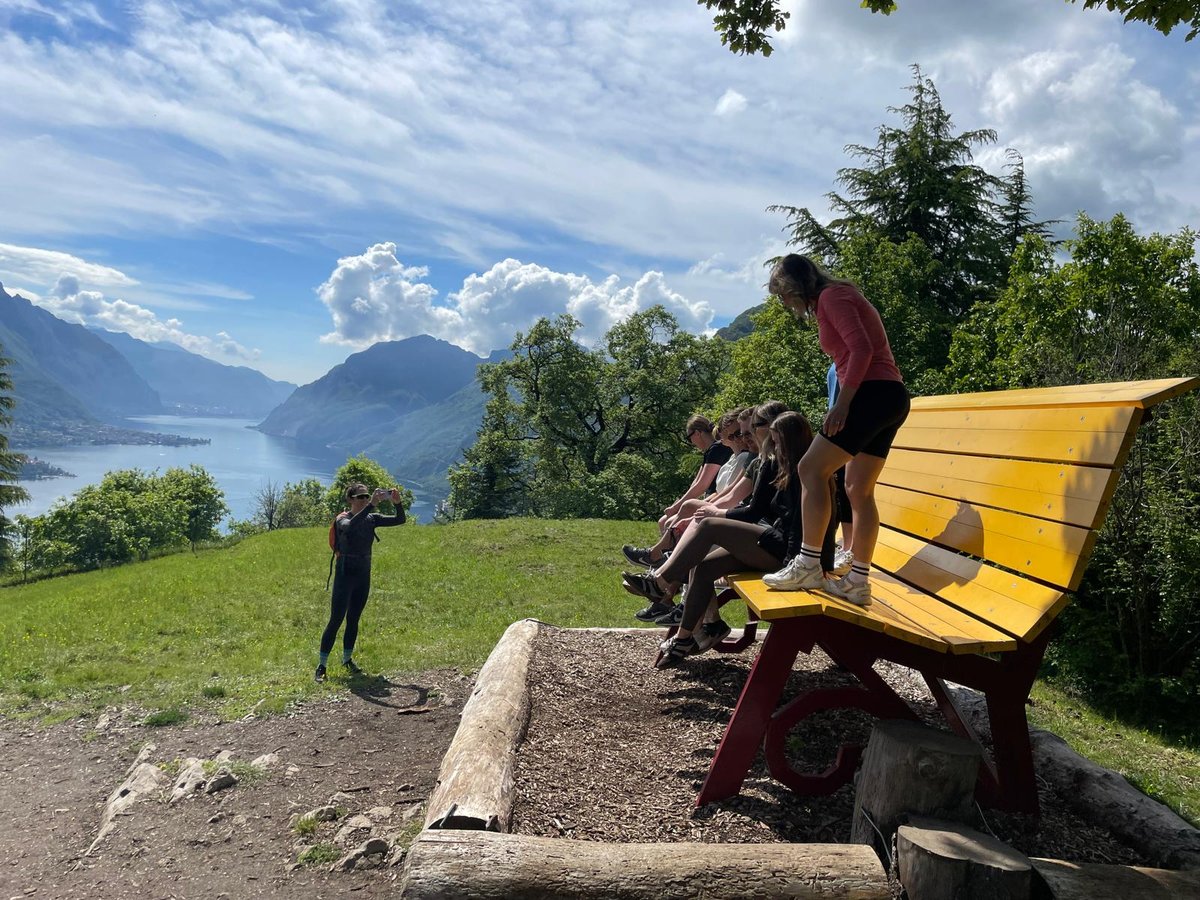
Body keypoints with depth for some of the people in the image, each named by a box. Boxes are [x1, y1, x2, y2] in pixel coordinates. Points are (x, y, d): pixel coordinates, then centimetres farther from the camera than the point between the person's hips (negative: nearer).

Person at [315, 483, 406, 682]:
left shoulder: (372, 519, 3)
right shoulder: (342, 520, -11)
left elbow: (400, 520, -5)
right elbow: (351, 526, -36)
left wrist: (397, 503, -25)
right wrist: (371, 504, -42)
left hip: (363, 576, 5)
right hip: (345, 574, -5)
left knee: (354, 619, 13)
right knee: (336, 620, -6)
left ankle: (347, 659, 26)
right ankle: (321, 665, 0)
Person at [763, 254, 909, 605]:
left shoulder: (832, 296, -4)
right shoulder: (840, 297, 24)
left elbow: (861, 348, -17)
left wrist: (842, 403, -21)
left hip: (873, 392, -10)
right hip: (890, 396, 10)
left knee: (812, 468, -9)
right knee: (859, 488, 9)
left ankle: (808, 566, -9)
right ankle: (858, 580, 9)